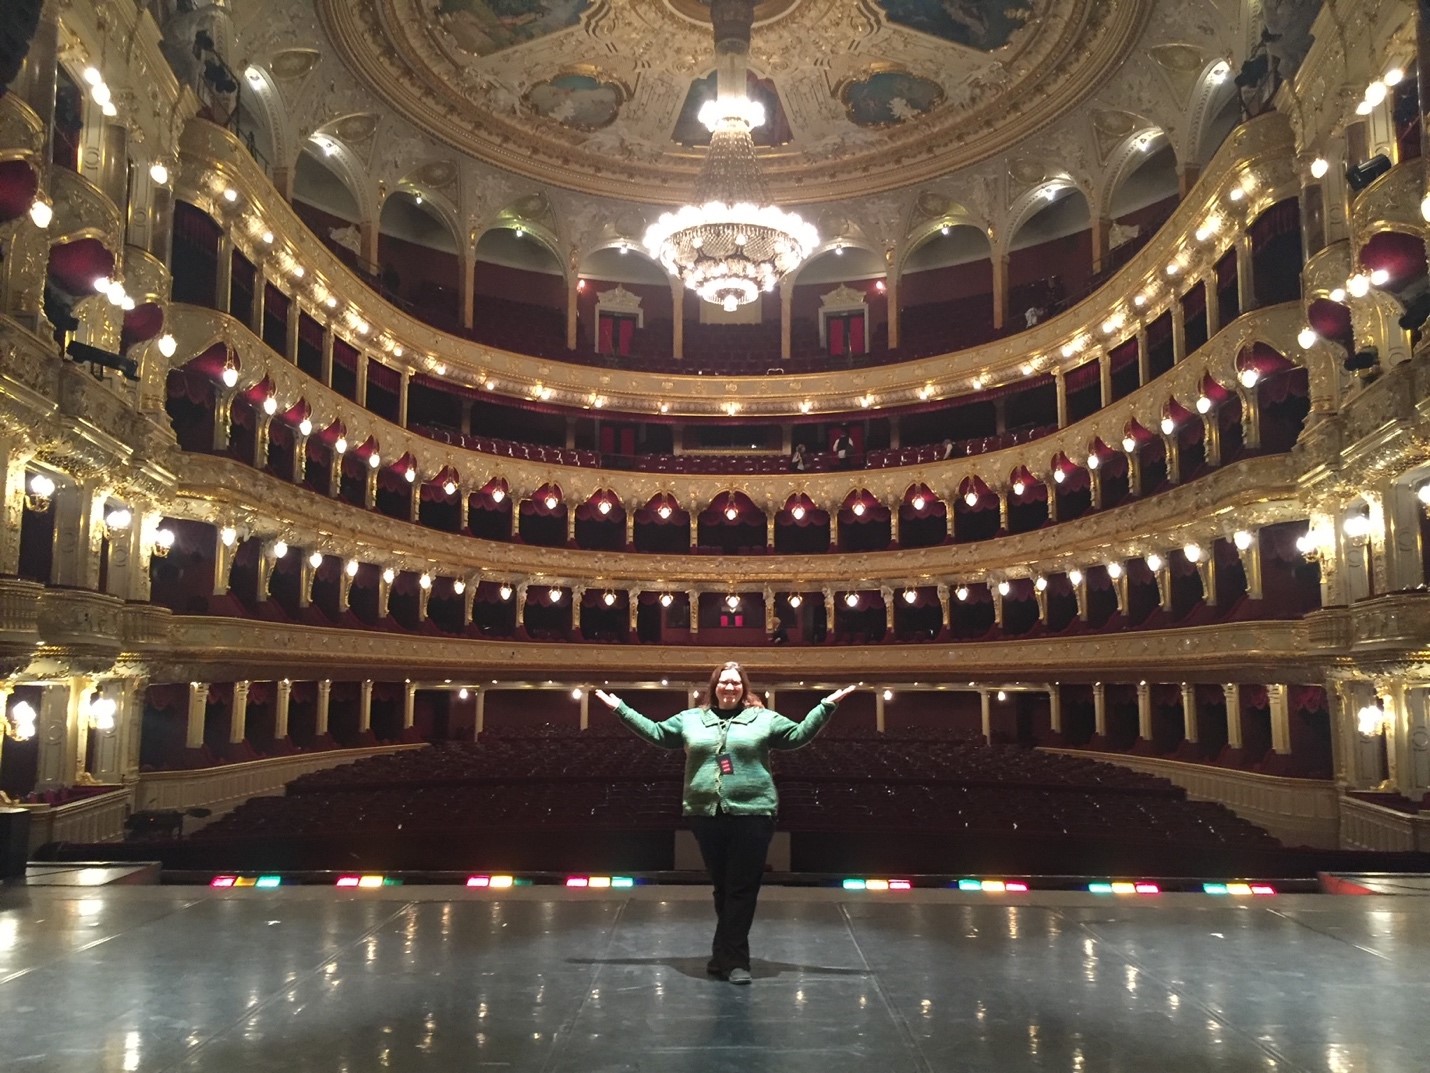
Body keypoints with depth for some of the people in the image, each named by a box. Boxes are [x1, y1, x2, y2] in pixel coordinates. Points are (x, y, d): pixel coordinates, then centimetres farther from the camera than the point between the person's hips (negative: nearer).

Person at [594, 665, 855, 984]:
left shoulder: (764, 718, 8)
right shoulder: (690, 718, 13)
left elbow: (798, 734, 5)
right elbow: (655, 732, 18)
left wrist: (827, 705, -3)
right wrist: (620, 708, 15)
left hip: (752, 814, -2)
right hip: (706, 815, 2)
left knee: (742, 889, -2)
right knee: (722, 888, 11)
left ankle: (729, 957, 4)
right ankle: (732, 957, 23)